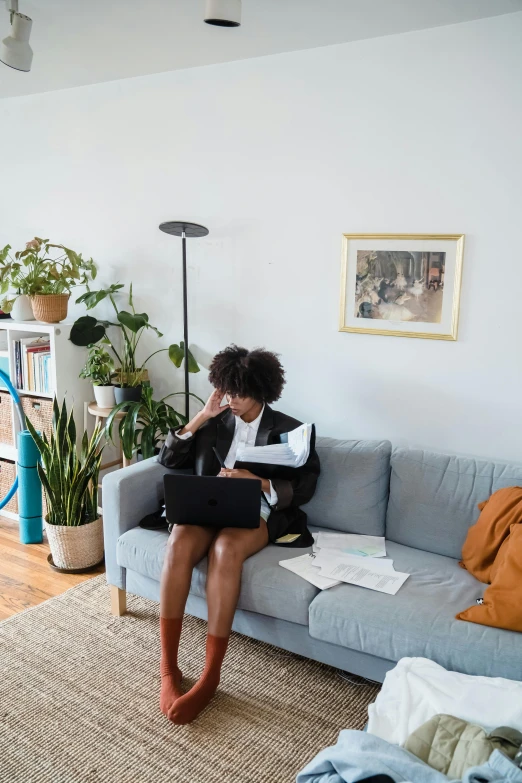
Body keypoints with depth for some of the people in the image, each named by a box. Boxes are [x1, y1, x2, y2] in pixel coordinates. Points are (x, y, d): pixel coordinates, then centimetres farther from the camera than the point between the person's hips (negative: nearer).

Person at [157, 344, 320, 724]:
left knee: (226, 547, -37)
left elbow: (303, 489, -1)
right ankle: (169, 668, -26)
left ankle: (210, 677, -31)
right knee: (180, 542, -32)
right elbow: (168, 460, 10)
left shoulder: (289, 431, 6)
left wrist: (257, 482, -18)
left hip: (258, 514, -3)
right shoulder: (215, 423, 15)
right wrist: (201, 417, 1)